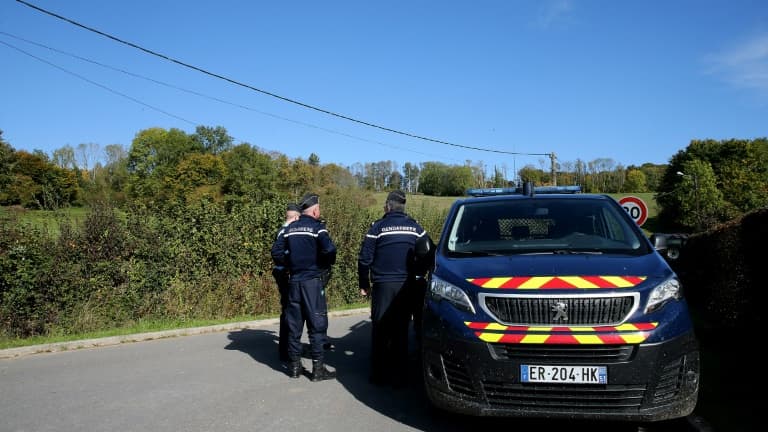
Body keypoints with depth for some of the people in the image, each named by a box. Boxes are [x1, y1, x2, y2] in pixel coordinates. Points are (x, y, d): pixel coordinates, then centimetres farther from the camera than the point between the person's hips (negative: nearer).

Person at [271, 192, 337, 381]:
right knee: (317, 325, 1)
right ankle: (318, 368, 2)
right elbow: (329, 250, -23)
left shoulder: (290, 228, 9)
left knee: (294, 325, 12)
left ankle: (294, 366, 19)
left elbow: (276, 251, 7)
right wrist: (327, 264, -4)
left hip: (294, 281, 6)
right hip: (313, 281, -6)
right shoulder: (317, 228, -9)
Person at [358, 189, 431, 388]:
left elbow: (364, 259, -4)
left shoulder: (378, 227, -3)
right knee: (401, 331, 8)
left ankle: (378, 375, 9)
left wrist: (364, 285, 6)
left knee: (380, 331, 6)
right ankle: (398, 377, 10)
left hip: (383, 286, -2)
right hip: (407, 287, 3)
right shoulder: (416, 227, 5)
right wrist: (416, 276, 17)